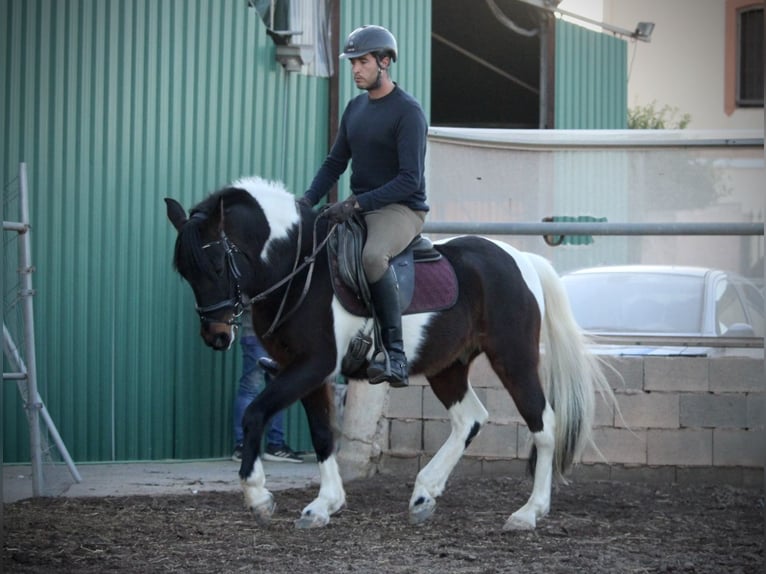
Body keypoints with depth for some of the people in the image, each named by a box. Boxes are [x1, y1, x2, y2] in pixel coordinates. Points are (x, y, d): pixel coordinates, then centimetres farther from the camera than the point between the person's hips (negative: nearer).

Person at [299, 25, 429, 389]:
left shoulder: (407, 112, -12)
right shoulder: (355, 108, 12)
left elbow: (410, 180, -19)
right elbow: (335, 163, 16)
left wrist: (357, 203, -26)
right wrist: (308, 199, -2)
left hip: (401, 210, -9)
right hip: (359, 209, 9)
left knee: (373, 256, -38)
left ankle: (394, 355, -33)